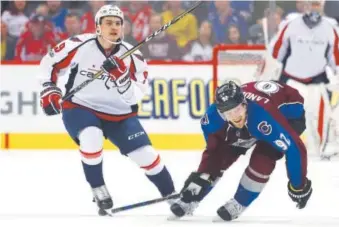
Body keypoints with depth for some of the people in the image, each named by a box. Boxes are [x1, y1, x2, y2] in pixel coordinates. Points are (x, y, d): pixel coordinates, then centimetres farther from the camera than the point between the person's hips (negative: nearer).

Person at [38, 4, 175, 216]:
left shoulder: (132, 56, -11)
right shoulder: (79, 46, -15)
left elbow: (134, 96, -19)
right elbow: (50, 62, -2)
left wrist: (120, 75, -34)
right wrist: (49, 89, -12)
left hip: (119, 114, 2)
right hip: (79, 107, -2)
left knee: (145, 154, -6)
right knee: (91, 138, -33)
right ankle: (99, 192, -13)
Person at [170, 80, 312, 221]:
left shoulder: (266, 119, -45)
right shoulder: (214, 115, -28)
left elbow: (295, 148, -39)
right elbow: (213, 147, -8)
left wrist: (299, 186, -32)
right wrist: (203, 176, -9)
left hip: (289, 112, -5)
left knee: (262, 157, -24)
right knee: (222, 152, -2)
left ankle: (239, 204, -3)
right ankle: (189, 199, 14)